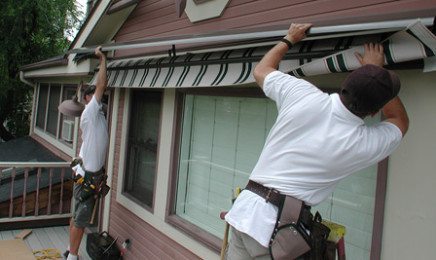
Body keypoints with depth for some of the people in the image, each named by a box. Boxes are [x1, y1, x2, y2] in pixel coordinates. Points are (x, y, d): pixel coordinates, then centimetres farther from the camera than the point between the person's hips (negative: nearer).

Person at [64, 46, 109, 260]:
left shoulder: (98, 113, 10)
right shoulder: (89, 113, -14)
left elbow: (102, 87, 14)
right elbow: (101, 85, -19)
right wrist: (102, 59, -11)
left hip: (91, 173, 9)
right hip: (86, 175, -9)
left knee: (78, 216, 17)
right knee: (81, 218, -1)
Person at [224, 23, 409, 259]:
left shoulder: (301, 93, -6)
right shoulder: (366, 144, -6)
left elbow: (261, 71, 17)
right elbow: (400, 120, 19)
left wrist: (289, 39, 30)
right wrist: (378, 70, 24)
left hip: (244, 211, 4)